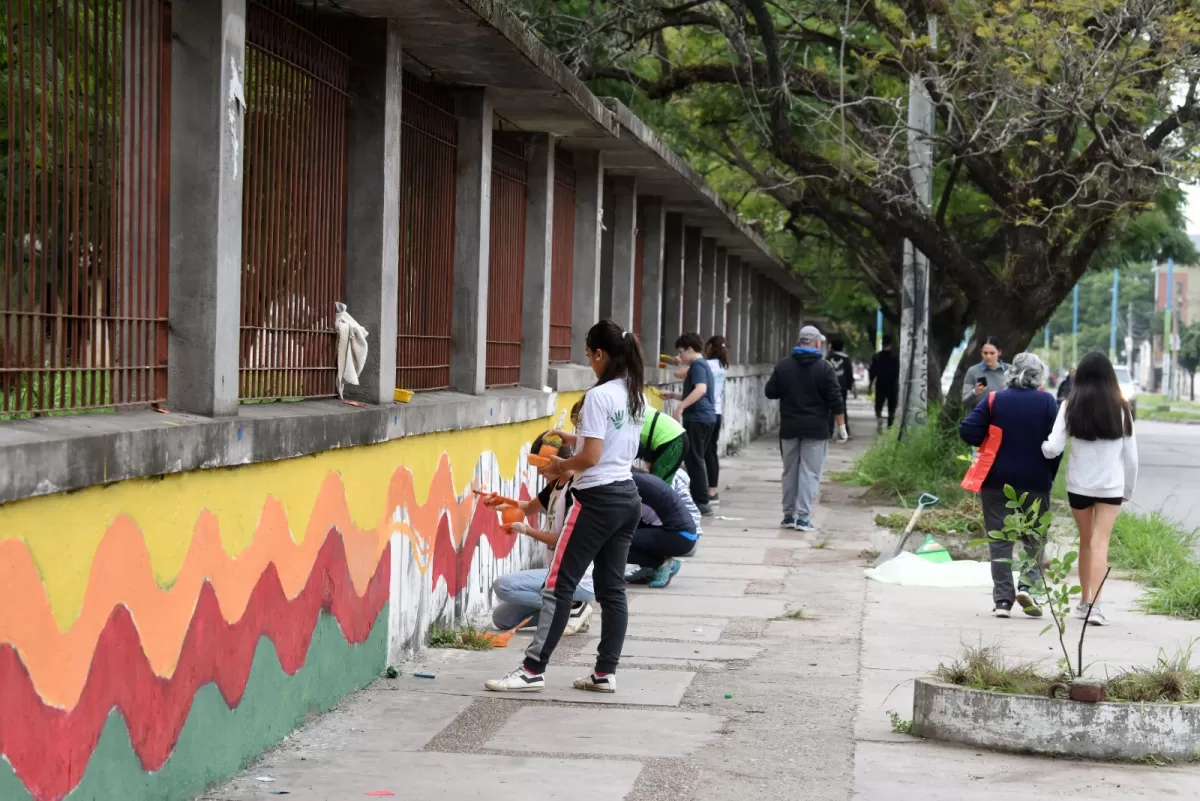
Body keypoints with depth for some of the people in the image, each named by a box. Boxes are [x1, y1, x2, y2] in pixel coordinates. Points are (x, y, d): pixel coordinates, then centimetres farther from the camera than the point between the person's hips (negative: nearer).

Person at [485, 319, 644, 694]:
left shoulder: (598, 397, -15)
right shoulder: (635, 396, 10)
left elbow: (591, 456, -18)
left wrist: (561, 466, -1)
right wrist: (571, 439, 21)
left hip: (598, 499, -8)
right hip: (628, 498, 8)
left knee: (559, 583, -4)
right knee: (612, 588, 10)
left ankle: (533, 670, -4)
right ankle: (605, 673, 11)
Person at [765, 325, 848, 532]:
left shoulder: (783, 366, 3)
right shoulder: (824, 368, -6)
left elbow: (770, 392, 10)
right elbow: (835, 400, -8)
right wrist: (841, 425, -2)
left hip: (789, 428, 3)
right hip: (816, 429, -3)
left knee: (790, 472, 13)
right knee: (810, 472, -2)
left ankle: (789, 515, 16)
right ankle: (803, 516, -9)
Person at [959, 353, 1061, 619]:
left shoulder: (995, 401, -2)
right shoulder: (1047, 402, -4)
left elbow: (968, 431, -10)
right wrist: (1049, 475, 4)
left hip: (997, 481, 1)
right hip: (1035, 482, 0)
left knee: (999, 540, 6)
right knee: (1034, 537, 11)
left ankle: (1003, 599, 2)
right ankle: (1027, 584, -10)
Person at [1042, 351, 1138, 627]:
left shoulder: (1070, 407, -4)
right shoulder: (1120, 408, -2)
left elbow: (1053, 448, -9)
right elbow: (1131, 455, 2)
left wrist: (1039, 445, 13)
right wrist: (1128, 488, 15)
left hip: (1079, 484, 1)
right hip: (1111, 486, -1)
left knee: (1086, 541, 18)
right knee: (1100, 543, -4)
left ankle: (1085, 600, 25)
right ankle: (1095, 604, -16)